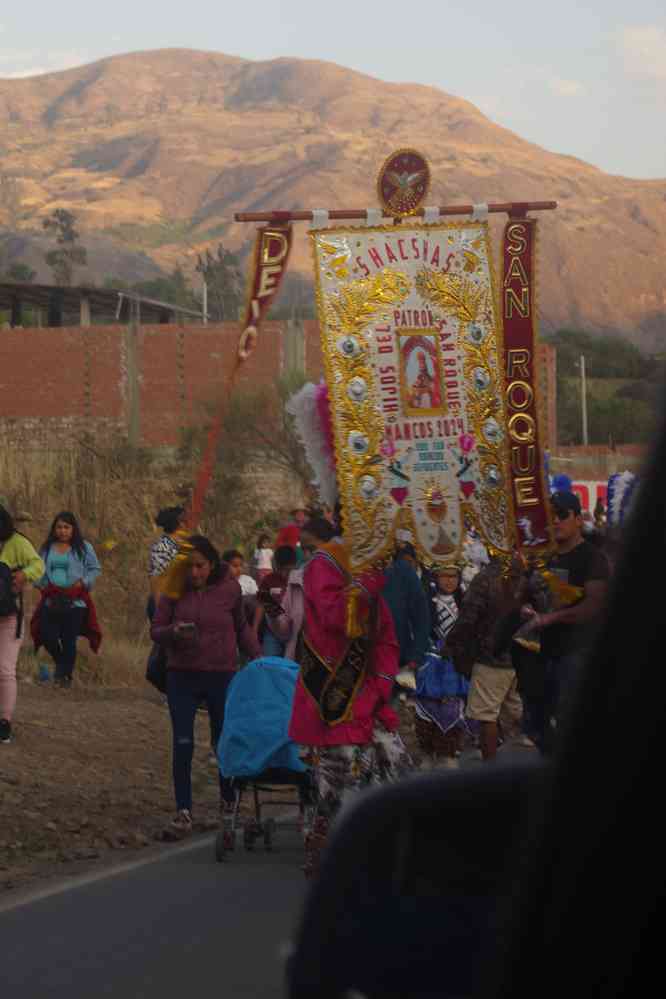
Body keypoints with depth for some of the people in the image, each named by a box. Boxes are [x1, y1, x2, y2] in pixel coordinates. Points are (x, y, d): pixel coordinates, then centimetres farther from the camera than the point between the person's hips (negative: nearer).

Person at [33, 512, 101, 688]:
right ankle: (60, 662, 24)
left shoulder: (83, 548, 5)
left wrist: (83, 582, -7)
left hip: (74, 601, -2)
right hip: (51, 600, 2)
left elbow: (95, 568, 7)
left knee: (69, 639, -3)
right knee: (48, 635, -6)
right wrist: (40, 583, 1)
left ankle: (66, 674, 10)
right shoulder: (47, 548, 12)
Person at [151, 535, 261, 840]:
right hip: (182, 675, 0)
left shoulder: (229, 589, -3)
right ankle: (183, 813, 2)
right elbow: (155, 630, 0)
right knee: (182, 745, -3)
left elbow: (241, 627, 12)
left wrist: (258, 657, 4)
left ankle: (228, 806, 27)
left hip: (221, 676, 0)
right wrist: (173, 632, -21)